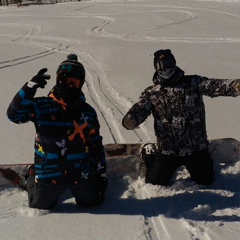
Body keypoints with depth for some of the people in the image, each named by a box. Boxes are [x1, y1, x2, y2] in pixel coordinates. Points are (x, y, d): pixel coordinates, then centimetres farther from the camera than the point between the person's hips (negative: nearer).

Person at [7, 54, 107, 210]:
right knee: (39, 208, 16)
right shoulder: (42, 106, -11)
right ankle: (33, 179, 44)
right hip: (48, 174, -1)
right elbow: (15, 114, -26)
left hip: (81, 175, 2)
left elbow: (96, 145, 6)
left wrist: (101, 172, 6)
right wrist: (31, 87, -35)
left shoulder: (88, 112, -2)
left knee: (93, 203, 14)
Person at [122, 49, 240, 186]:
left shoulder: (193, 83, -3)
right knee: (155, 185, 12)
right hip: (167, 151, 0)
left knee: (206, 181, 18)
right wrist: (130, 120, -39)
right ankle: (149, 153, 38)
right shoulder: (151, 93, -1)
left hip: (197, 148, 1)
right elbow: (140, 109, -14)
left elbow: (214, 86, -16)